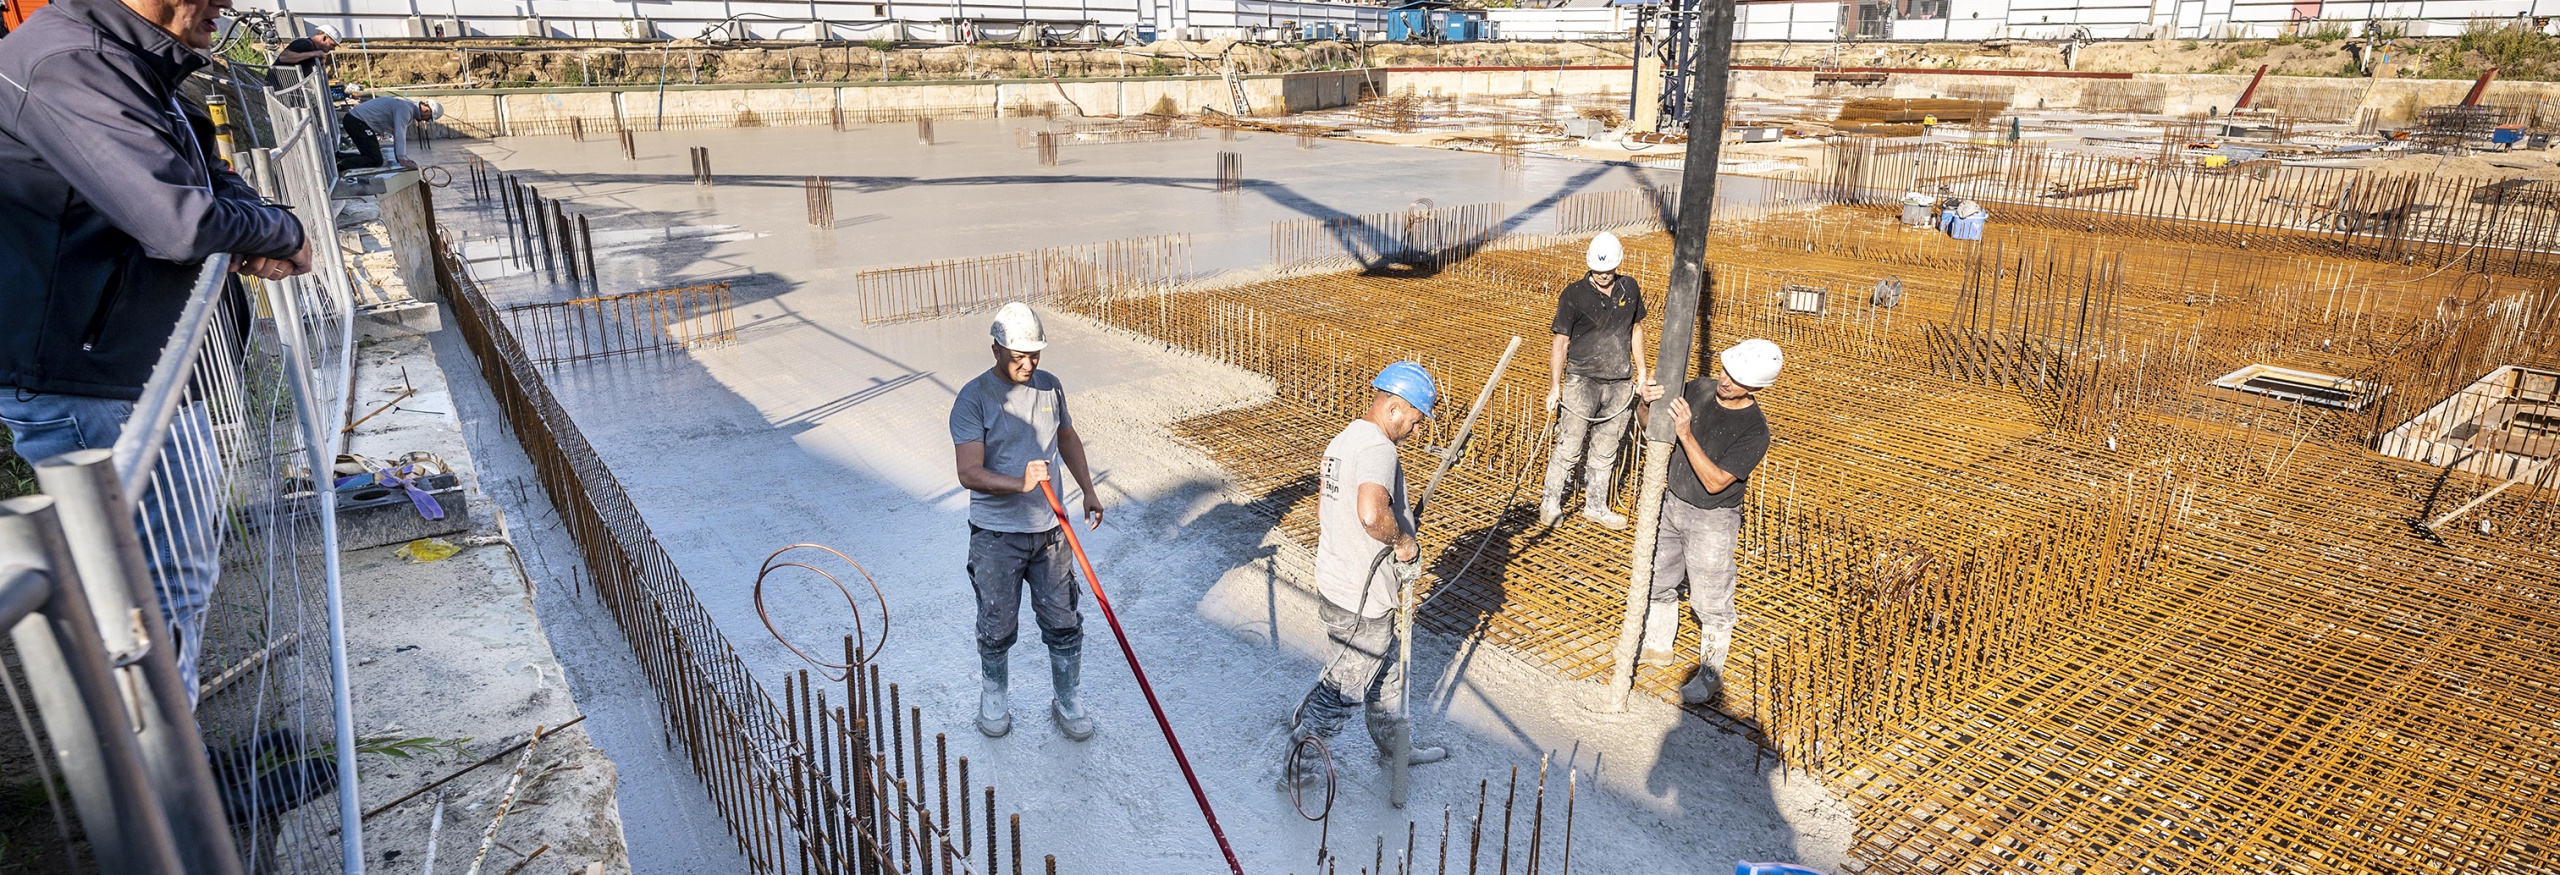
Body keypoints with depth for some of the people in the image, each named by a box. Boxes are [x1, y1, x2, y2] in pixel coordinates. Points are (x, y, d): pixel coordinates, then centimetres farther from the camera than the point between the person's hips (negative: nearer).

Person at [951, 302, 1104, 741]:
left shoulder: (1050, 387, 2)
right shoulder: (973, 399, -14)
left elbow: (1068, 439, 19)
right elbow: (969, 473, -22)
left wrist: (1089, 491, 11)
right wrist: (1020, 483, -37)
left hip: (1049, 529, 4)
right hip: (996, 535, -4)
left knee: (1063, 622, 10)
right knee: (997, 626, 11)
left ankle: (1066, 702, 28)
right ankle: (993, 694, 36)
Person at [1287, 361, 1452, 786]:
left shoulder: (1341, 440, 8)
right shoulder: (1378, 449, -24)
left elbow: (1323, 508, 19)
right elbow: (1371, 514, -42)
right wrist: (1403, 541, -23)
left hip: (1334, 586, 10)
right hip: (1362, 603, -10)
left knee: (1385, 674, 25)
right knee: (1343, 689, 8)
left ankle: (1397, 745, 43)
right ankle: (1296, 764, 22)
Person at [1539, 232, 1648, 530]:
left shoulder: (1629, 288, 4)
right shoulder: (1574, 294, -10)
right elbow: (1560, 342, -7)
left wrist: (1641, 368, 14)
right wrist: (1554, 386, -9)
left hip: (1620, 384, 5)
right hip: (1582, 381, -4)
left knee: (1606, 450, 13)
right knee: (1569, 448, -4)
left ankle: (1595, 506, 26)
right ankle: (1551, 503, 12)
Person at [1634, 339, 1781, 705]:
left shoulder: (1755, 431, -24)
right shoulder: (1699, 389, -8)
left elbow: (1715, 481, -27)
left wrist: (1686, 433, -35)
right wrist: (1647, 402, -22)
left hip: (1711, 521, -6)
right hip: (1671, 503, 6)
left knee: (1711, 602, 6)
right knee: (1658, 580, 21)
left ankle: (1711, 677, 25)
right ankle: (1657, 645, 44)